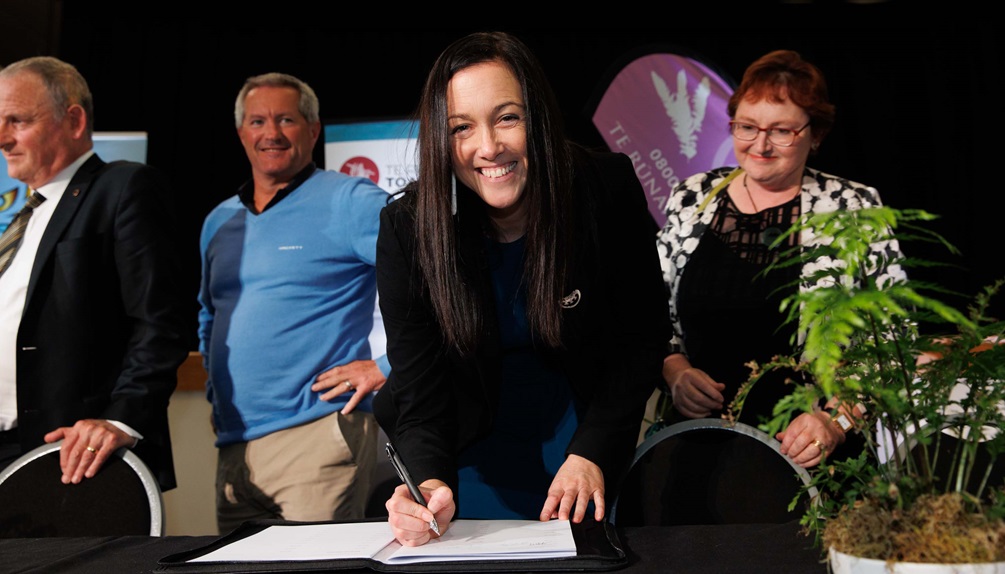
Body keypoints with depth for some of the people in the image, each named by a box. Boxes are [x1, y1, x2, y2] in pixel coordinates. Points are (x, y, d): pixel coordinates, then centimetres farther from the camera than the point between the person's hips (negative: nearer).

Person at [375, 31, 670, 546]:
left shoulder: (607, 188, -20)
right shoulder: (407, 227, -20)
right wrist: (430, 485, -40)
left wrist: (592, 452, -20)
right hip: (469, 455, 0)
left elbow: (642, 335, -11)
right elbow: (418, 385, -20)